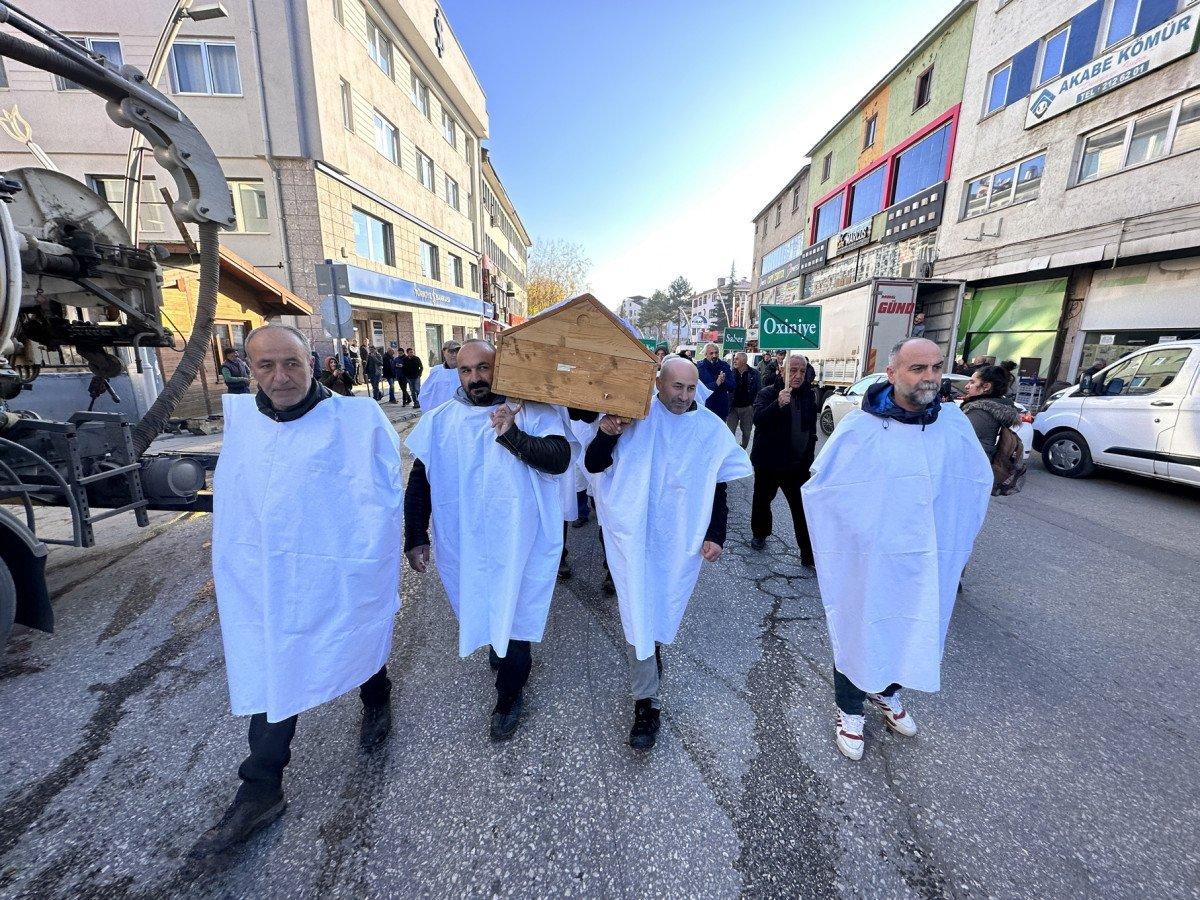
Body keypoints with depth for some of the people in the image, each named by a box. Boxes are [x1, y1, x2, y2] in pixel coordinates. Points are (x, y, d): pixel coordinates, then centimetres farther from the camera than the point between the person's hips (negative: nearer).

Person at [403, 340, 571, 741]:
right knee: (481, 611, 24)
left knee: (513, 617, 9)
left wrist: (513, 436, -32)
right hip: (463, 546, 4)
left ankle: (509, 695, 35)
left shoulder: (531, 412, -9)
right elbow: (419, 482, 4)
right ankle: (499, 649, 57)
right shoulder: (440, 419, 0)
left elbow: (559, 459, -22)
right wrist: (416, 537, 1)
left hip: (518, 544, -3)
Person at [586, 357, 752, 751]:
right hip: (635, 534, -2)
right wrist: (605, 434, -26)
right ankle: (646, 703, 16)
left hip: (681, 539, 2)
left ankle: (652, 650, 51)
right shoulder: (634, 417, -8)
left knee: (664, 608, 19)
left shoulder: (711, 429, -1)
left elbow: (718, 488, 5)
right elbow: (593, 465, -7)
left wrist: (716, 536, -1)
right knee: (638, 613, 1)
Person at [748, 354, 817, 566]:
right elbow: (758, 419, -26)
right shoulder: (768, 394, -7)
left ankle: (809, 554, 8)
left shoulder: (809, 395, 7)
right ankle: (759, 534, 39)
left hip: (798, 464, 3)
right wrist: (778, 404, -41)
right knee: (763, 500, 15)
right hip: (768, 462, -2)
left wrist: (808, 456, 14)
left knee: (804, 508, -2)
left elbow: (811, 429, 17)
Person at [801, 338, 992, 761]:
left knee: (915, 629, 22)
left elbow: (980, 480, 11)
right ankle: (850, 709, 35)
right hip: (870, 562, -4)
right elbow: (818, 486, -9)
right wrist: (855, 534, -5)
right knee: (860, 631, 12)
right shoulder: (861, 426, -17)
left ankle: (886, 692, 50)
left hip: (928, 562, 5)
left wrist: (953, 534, 8)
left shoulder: (954, 422, -4)